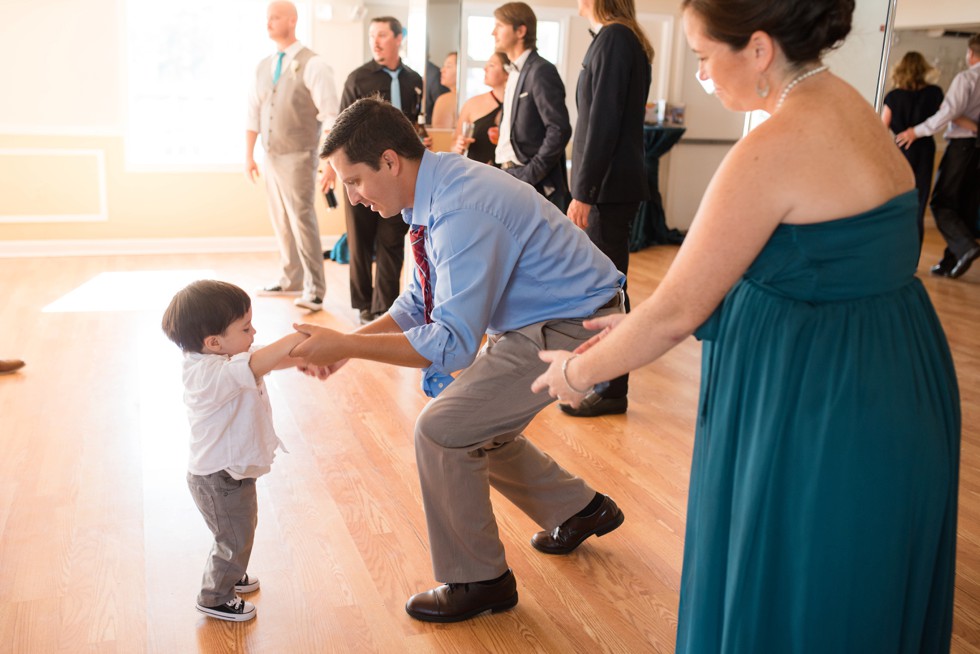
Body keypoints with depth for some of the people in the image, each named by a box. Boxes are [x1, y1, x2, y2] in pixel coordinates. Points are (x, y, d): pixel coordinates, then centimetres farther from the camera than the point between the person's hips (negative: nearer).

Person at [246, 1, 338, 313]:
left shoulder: (312, 64, -9)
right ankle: (291, 280, 25)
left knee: (302, 221, -8)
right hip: (271, 157, 6)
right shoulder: (264, 66, 11)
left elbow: (330, 116, -12)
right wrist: (249, 156, 12)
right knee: (281, 222, 12)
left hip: (298, 157, -6)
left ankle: (314, 291, -2)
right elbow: (253, 114, 15)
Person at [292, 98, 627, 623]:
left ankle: (478, 581, 7)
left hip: (571, 329, -10)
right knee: (476, 428, 18)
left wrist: (346, 346, -26)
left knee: (443, 430, -12)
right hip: (537, 319, 10)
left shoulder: (463, 213, -30)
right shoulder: (438, 191, 1)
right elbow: (422, 301, 10)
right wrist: (351, 340, -4)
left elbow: (453, 344, -31)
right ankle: (580, 509, 38)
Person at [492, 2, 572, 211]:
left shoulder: (541, 71, -12)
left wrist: (530, 175, -18)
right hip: (510, 176, 9)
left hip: (533, 185, -9)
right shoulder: (515, 72, 16)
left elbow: (560, 130, -18)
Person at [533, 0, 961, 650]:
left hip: (819, 412, -9)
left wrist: (580, 370, -1)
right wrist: (640, 324, 11)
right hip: (884, 385, 9)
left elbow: (677, 313, -19)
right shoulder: (844, 104, 5)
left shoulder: (774, 149, -23)